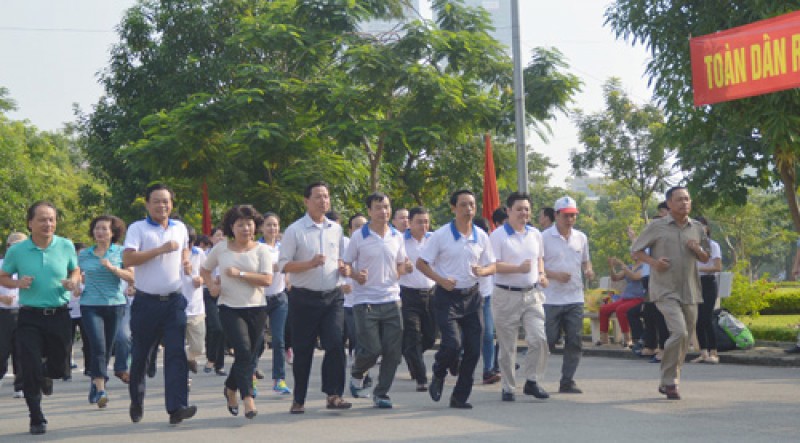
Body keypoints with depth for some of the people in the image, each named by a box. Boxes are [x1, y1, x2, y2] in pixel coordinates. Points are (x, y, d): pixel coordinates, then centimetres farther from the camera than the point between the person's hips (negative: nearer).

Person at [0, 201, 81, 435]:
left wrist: (73, 281, -9)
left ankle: (46, 373, 50)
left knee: (60, 367, 11)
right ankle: (37, 419, 10)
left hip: (59, 315, 2)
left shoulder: (66, 246, -1)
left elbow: (75, 271, 14)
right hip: (30, 317, -2)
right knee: (31, 370, -4)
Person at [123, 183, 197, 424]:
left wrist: (186, 262, 12)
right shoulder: (138, 228, -3)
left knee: (176, 353, -9)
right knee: (140, 355, 9)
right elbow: (127, 259, -17)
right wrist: (160, 250, -20)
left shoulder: (180, 228, 12)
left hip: (174, 301, 3)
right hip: (146, 302, -3)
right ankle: (136, 402, 28)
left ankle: (177, 407, -13)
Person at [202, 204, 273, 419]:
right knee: (244, 351, -17)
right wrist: (212, 284, 1)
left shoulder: (261, 249, 1)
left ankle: (231, 389, 35)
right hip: (230, 308, -1)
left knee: (248, 355, 10)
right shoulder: (221, 248, 5)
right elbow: (204, 270, 20)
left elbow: (267, 279, -10)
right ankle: (248, 398, -19)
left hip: (256, 308, 1)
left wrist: (239, 274, -16)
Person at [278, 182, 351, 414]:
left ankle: (333, 395, -4)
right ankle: (299, 399, 18)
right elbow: (283, 265, -7)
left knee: (336, 344, -11)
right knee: (303, 350, 5)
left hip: (332, 296, 3)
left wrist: (342, 266, 1)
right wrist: (310, 264, -20)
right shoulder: (295, 230, -4)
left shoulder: (336, 229, 11)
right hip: (304, 297, -3)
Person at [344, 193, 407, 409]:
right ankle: (356, 373, 25)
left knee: (393, 351, -1)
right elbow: (345, 265, 3)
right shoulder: (359, 236, -2)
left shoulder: (397, 237, 11)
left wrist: (405, 268, -1)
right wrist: (356, 275, -17)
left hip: (391, 300, 4)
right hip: (365, 301, -4)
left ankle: (381, 393, 13)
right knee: (372, 349, -8)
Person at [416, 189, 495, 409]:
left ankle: (460, 396, 14)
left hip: (472, 296, 4)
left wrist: (483, 271, -9)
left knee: (473, 349, 1)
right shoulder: (441, 235, -4)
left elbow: (492, 266, 14)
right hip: (447, 297, -4)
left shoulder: (481, 236, 8)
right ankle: (438, 376, 15)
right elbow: (421, 263, -1)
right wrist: (441, 280, -15)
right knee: (452, 344, -17)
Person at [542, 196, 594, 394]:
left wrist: (589, 271, 1)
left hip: (575, 298, 5)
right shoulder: (544, 237, -5)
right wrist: (555, 275, -18)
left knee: (575, 342, 2)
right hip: (551, 300, -5)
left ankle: (567, 382, 11)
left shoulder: (581, 238, 11)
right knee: (547, 341, -2)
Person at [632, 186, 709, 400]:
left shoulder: (697, 228, 12)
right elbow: (636, 250, 5)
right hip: (665, 291, -5)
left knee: (685, 338, 10)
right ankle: (670, 382, -9)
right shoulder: (657, 227, -1)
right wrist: (653, 262, -12)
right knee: (679, 332, -21)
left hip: (690, 292, 6)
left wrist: (698, 250, -2)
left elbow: (706, 258, 21)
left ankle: (667, 383, 25)